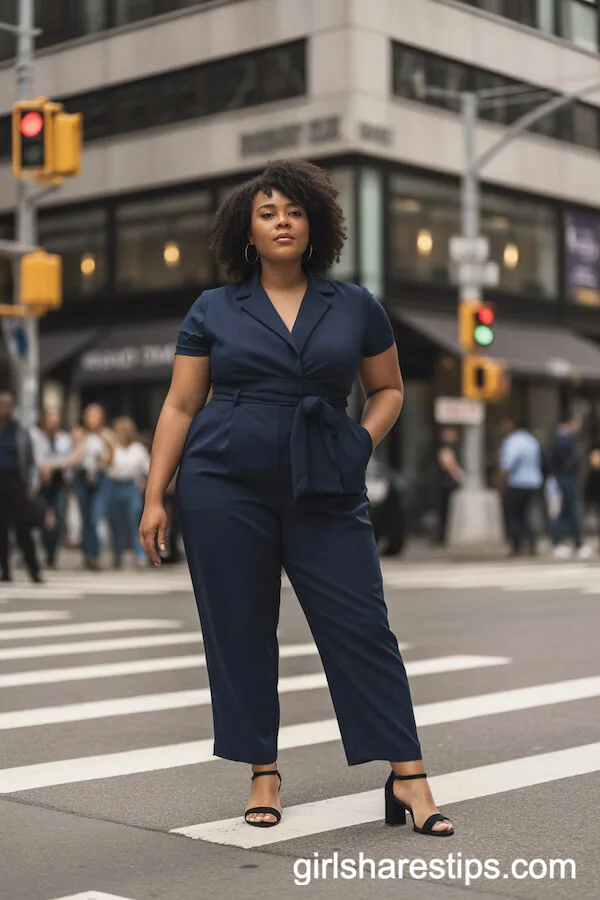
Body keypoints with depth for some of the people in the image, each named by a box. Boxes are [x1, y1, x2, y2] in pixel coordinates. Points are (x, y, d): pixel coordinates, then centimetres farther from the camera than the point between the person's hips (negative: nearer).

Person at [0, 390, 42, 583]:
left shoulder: (21, 432, 5)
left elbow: (31, 463, 7)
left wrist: (31, 486, -4)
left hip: (16, 483, -1)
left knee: (23, 529, -5)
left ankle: (34, 571, -4)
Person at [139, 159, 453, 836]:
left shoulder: (355, 308, 8)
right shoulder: (213, 311, 6)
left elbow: (388, 389, 18)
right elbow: (180, 406, 6)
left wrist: (362, 443, -1)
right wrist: (154, 497, 0)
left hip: (325, 492, 0)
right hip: (225, 484, 0)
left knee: (362, 626, -3)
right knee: (239, 631, 4)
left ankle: (408, 778, 3)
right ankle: (264, 775, 18)